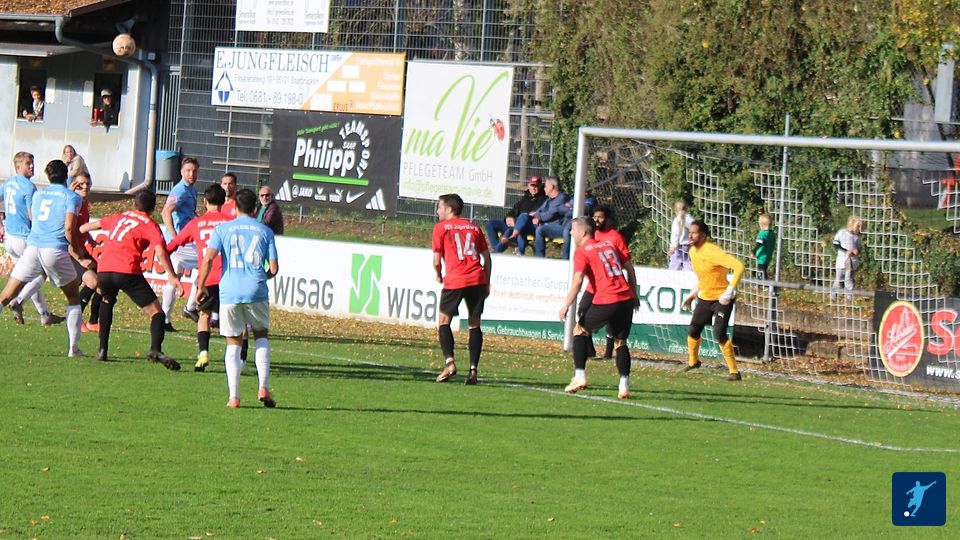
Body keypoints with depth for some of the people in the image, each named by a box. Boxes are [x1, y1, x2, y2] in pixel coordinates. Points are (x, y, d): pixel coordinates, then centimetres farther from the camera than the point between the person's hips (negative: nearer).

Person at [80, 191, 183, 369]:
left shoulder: (119, 217, 25)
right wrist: (172, 277, -7)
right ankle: (155, 350, -27)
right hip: (127, 272, -5)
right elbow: (161, 252, -8)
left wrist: (81, 230, 63)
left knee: (107, 301, 35)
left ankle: (102, 350, 30)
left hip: (103, 269, 5)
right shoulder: (150, 225, 9)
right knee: (156, 312, -1)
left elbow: (90, 226, 42)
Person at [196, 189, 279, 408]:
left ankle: (234, 396, 0)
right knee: (261, 335, 20)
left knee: (233, 343, 9)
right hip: (256, 292, 0)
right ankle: (263, 387, 4)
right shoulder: (265, 231, 9)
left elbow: (208, 259, -5)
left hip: (229, 292, 0)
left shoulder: (222, 229, 6)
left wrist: (201, 286, 5)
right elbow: (274, 268, 7)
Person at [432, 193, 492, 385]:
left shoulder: (441, 228, 5)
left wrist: (439, 275, 21)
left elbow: (437, 259, 2)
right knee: (474, 324, 8)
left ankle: (449, 361, -9)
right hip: (477, 279, 4)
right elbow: (487, 257, 14)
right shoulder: (474, 228, 17)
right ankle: (473, 369, 1)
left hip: (455, 281, -4)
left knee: (444, 320, 9)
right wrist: (487, 283, 19)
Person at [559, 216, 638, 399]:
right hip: (626, 298, 6)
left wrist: (566, 306, -9)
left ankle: (579, 377, 5)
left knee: (580, 331, 13)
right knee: (620, 342, 14)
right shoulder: (608, 244, 19)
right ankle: (624, 386, 3)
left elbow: (577, 281, -12)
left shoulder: (581, 252, 0)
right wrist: (634, 294, 25)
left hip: (606, 301, -6)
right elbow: (629, 267, 19)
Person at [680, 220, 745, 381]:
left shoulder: (713, 252, -23)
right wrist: (691, 296, 19)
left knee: (719, 333, -19)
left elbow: (738, 266, -30)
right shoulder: (692, 252, 4)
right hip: (704, 298, 8)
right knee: (693, 330, 11)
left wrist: (729, 292, -32)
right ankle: (693, 361, 39)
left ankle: (734, 371, -9)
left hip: (721, 299, -8)